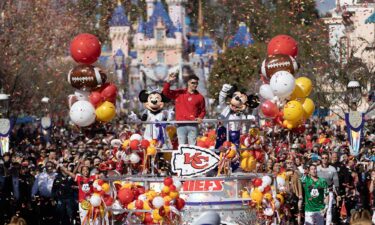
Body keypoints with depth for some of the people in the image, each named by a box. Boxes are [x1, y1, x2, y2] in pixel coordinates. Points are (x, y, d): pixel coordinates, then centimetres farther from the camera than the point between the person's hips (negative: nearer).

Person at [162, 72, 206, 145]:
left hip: (193, 126, 0)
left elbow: (203, 110, 15)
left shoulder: (200, 97, 9)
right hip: (181, 125, 0)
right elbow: (166, 92, 5)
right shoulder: (179, 93, 9)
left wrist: (200, 118, -4)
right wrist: (168, 81, -9)